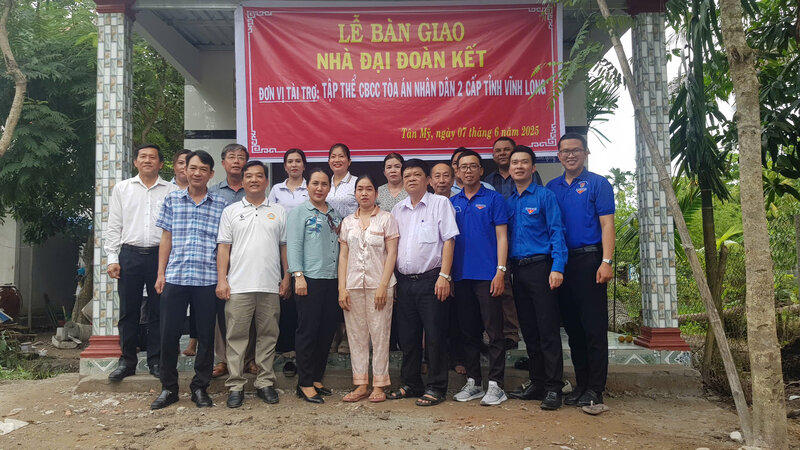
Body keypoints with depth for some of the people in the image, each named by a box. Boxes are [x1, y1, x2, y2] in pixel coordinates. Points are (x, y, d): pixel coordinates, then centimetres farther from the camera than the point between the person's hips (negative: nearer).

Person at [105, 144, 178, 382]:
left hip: (160, 254, -1)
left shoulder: (171, 190, 7)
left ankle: (156, 360, 15)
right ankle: (127, 361, 17)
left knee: (158, 311, 4)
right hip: (130, 254, 1)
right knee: (128, 310, 5)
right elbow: (113, 226, 9)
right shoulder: (122, 188, 11)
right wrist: (112, 258, 1)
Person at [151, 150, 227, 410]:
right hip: (175, 278, 1)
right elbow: (166, 238, 10)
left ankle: (200, 387, 20)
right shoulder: (172, 200, 9)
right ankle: (169, 388, 20)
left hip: (207, 280, -1)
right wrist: (161, 273, 5)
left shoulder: (220, 206, 5)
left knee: (206, 335, 6)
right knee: (169, 333, 4)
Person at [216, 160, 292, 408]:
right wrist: (221, 280, -4)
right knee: (236, 336, 1)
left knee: (268, 336, 7)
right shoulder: (231, 211, 9)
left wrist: (286, 277, 3)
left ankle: (265, 383, 16)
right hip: (238, 285, -1)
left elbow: (284, 247, 11)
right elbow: (223, 247, 5)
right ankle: (235, 385, 9)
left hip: (270, 286, 1)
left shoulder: (278, 212, 11)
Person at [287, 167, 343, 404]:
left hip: (332, 279, 6)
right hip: (310, 279, -6)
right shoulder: (300, 212, 1)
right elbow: (293, 245, -6)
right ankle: (305, 383, 6)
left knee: (327, 331, 9)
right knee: (308, 331, -3)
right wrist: (298, 275, -13)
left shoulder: (334, 214, 17)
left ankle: (317, 378, 21)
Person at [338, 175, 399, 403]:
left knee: (380, 335, -1)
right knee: (356, 335, 5)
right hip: (353, 285, 4)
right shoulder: (348, 222, 12)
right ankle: (361, 384, 14)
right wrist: (342, 288, 2)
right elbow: (343, 256, 10)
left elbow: (391, 253, -3)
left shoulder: (386, 219, 2)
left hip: (378, 284, -3)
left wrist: (383, 286, -11)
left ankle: (378, 385, 9)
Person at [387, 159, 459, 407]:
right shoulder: (398, 209, 15)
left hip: (430, 280, -5)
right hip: (404, 281, 5)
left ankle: (436, 388, 10)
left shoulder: (440, 203, 0)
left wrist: (444, 275, -15)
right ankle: (411, 384, 25)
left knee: (434, 336, -1)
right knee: (407, 337, 12)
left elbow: (448, 240, -7)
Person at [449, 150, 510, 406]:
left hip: (487, 276, -4)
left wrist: (500, 271, -12)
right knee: (468, 331, 11)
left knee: (494, 331, -2)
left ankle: (495, 385, 6)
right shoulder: (452, 203, 13)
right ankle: (473, 382, 20)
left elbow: (501, 237, -2)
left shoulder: (494, 199, 2)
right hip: (461, 276, 4)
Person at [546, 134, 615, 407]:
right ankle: (581, 384, 20)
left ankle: (595, 389, 3)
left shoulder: (597, 184, 1)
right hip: (561, 263, 5)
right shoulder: (551, 188, 14)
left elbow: (607, 225, -5)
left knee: (594, 326, -4)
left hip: (589, 260, -5)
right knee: (572, 326, 10)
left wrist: (606, 262, -16)